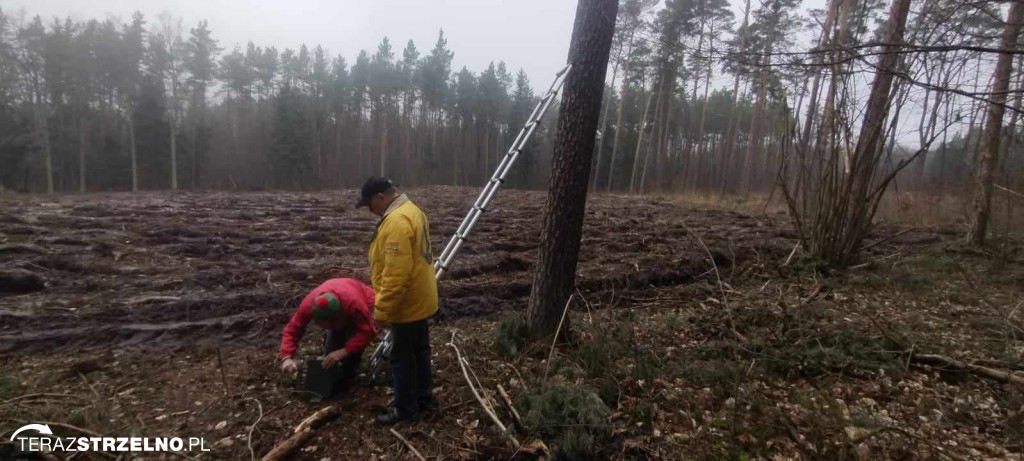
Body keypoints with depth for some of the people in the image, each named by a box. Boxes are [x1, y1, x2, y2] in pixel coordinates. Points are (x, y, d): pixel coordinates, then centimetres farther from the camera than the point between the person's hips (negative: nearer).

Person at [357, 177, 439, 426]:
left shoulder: (396, 221, -25)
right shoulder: (410, 211, 8)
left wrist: (382, 310, -22)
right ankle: (425, 399, 32)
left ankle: (405, 408, 21)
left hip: (406, 304, -10)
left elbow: (396, 274, -29)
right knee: (419, 352, 19)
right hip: (419, 300, 10)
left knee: (403, 358, 6)